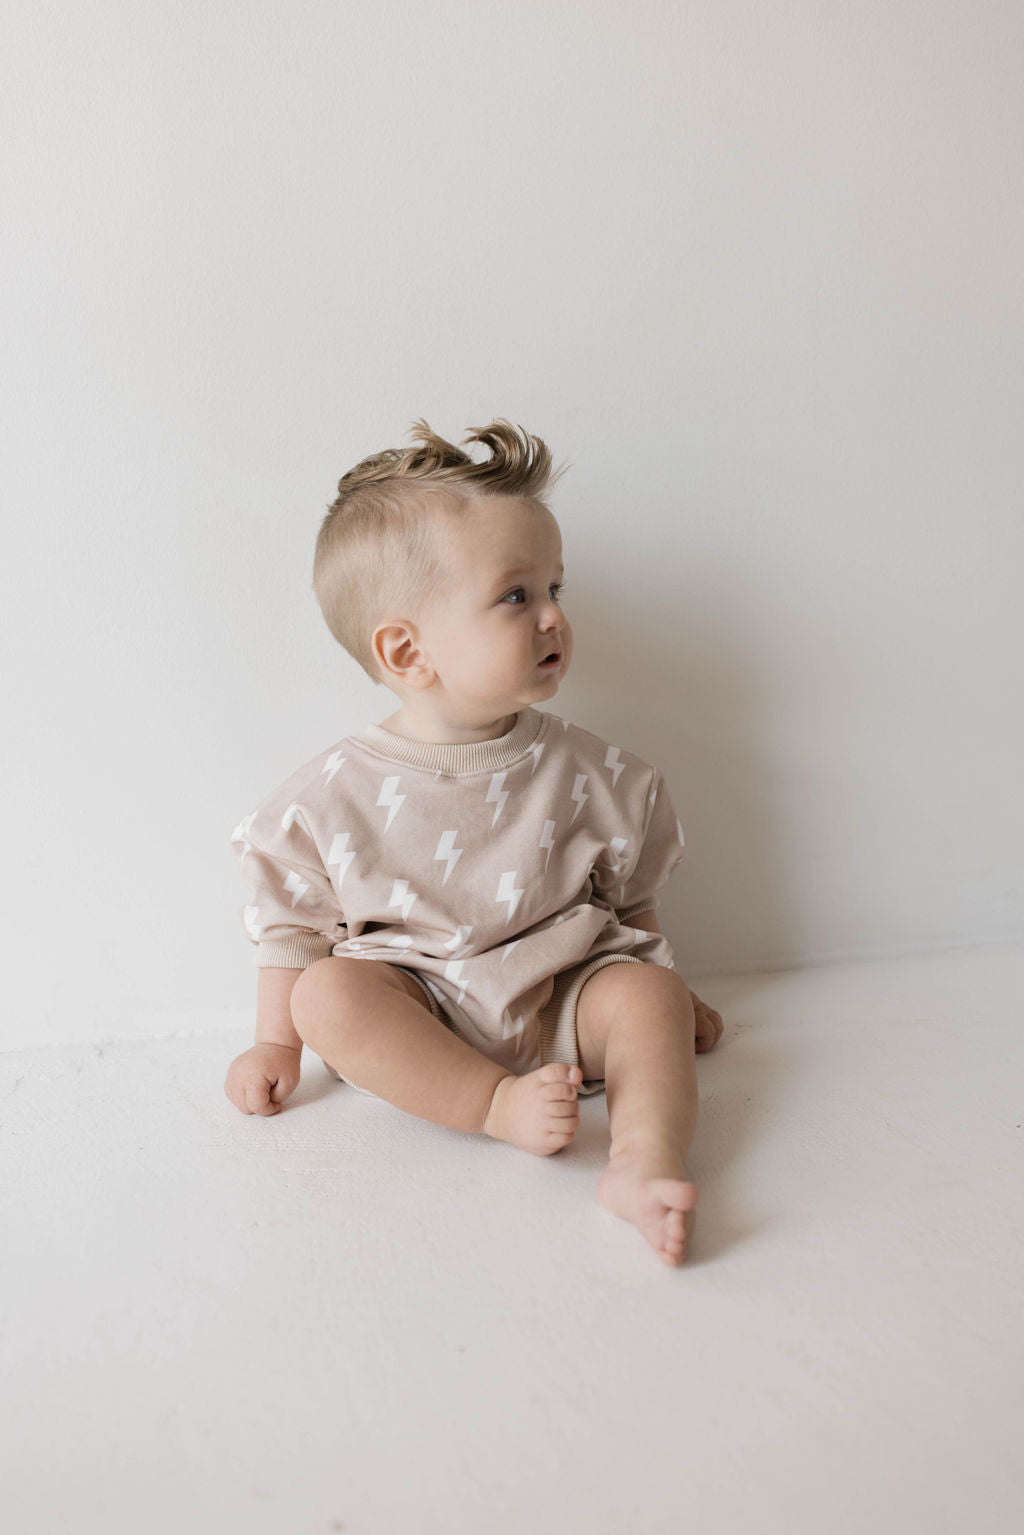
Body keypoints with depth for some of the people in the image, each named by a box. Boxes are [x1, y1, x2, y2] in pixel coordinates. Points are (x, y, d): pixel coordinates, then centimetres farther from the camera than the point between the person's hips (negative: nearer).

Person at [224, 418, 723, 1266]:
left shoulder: (587, 772, -3)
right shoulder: (336, 794, -8)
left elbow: (631, 900, 10)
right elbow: (294, 926, 4)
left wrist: (667, 997, 12)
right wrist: (277, 1044, 4)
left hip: (562, 993, 1)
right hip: (416, 1008, -1)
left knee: (648, 989, -23)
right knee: (329, 993, -26)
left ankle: (645, 1160, -38)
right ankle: (503, 1105, -30)